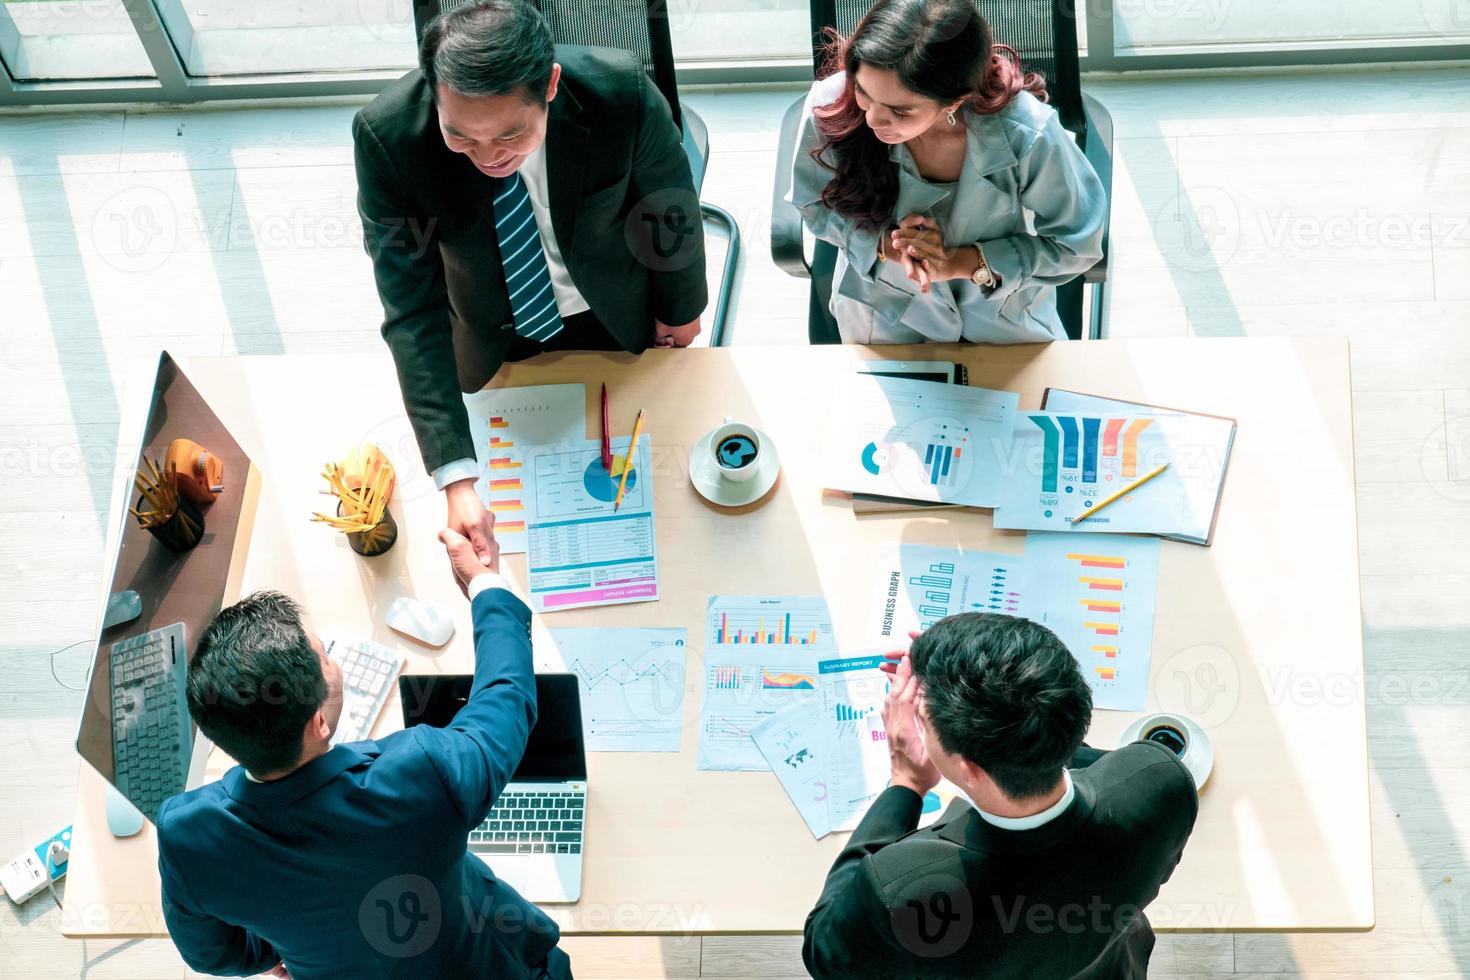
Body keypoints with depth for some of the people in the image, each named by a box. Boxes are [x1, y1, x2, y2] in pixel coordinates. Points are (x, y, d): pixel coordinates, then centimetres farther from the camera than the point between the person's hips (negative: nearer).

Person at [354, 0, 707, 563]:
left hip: (616, 321, 1)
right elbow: (412, 311, -33)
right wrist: (455, 478, -39)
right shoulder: (387, 136, -36)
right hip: (494, 338, 0)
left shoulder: (622, 94, -36)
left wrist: (681, 307, 4)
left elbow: (669, 202, -14)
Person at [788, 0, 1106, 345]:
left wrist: (961, 262, -27)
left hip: (1000, 312, 0)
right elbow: (817, 205, -10)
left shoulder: (1027, 135, -35)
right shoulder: (830, 106, -31)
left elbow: (1076, 244, -18)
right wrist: (886, 245, -28)